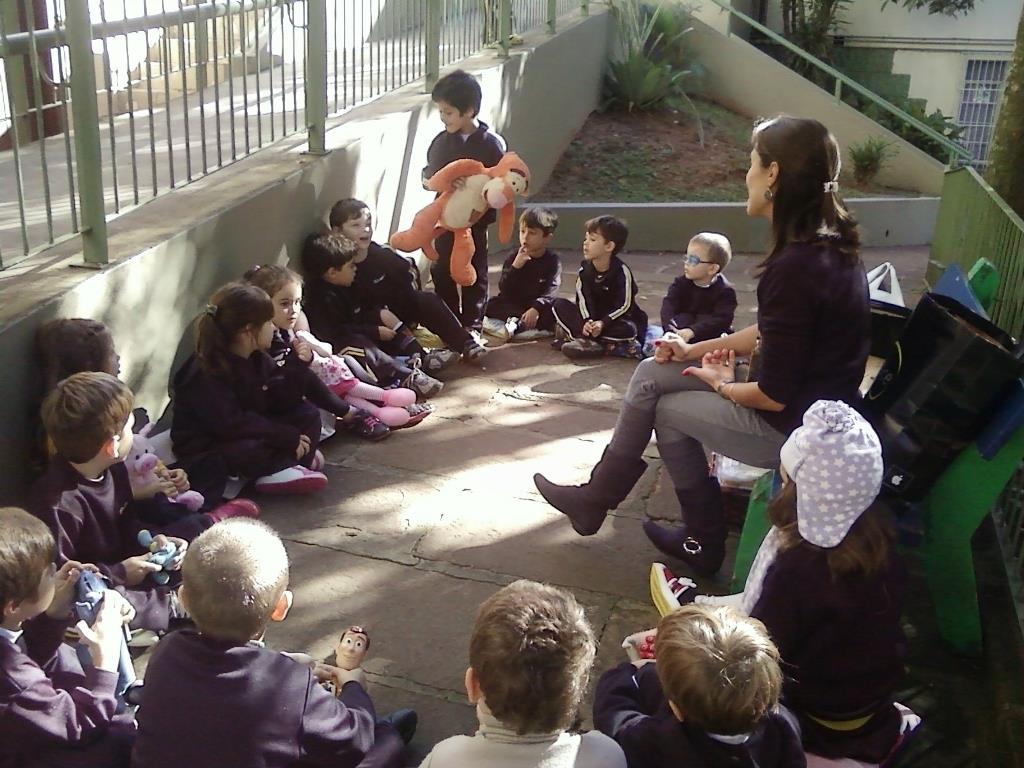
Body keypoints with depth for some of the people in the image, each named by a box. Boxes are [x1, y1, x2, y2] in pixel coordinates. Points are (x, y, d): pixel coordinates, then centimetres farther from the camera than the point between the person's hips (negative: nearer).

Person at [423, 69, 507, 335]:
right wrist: (429, 180, -10)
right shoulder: (442, 141, 0)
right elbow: (428, 171, 11)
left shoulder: (491, 144, -11)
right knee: (441, 271, 10)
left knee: (474, 273, 7)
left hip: (474, 219, -4)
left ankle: (472, 325, 19)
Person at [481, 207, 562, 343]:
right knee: (491, 307, -22)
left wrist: (536, 309, -37)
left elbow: (551, 291, -19)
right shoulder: (513, 257, -2)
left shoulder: (553, 260, -7)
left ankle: (516, 326, -36)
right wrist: (515, 266, -25)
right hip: (514, 307, 2)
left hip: (539, 309, -2)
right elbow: (504, 291, -11)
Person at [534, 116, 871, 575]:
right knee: (651, 376, 8)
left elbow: (774, 395, -24)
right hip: (809, 400, 9)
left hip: (797, 427, -9)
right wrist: (696, 349, 12)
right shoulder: (826, 244, 2)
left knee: (668, 409, 9)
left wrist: (724, 386, -3)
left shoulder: (796, 266, -28)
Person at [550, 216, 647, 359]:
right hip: (592, 317, 4)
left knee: (627, 330, -37)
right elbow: (583, 299, -9)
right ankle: (592, 343, -28)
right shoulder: (585, 269, -4)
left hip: (618, 320, -4)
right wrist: (587, 321, -29)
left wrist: (603, 323, -33)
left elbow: (624, 306, -21)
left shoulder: (621, 271, -17)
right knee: (559, 305, -11)